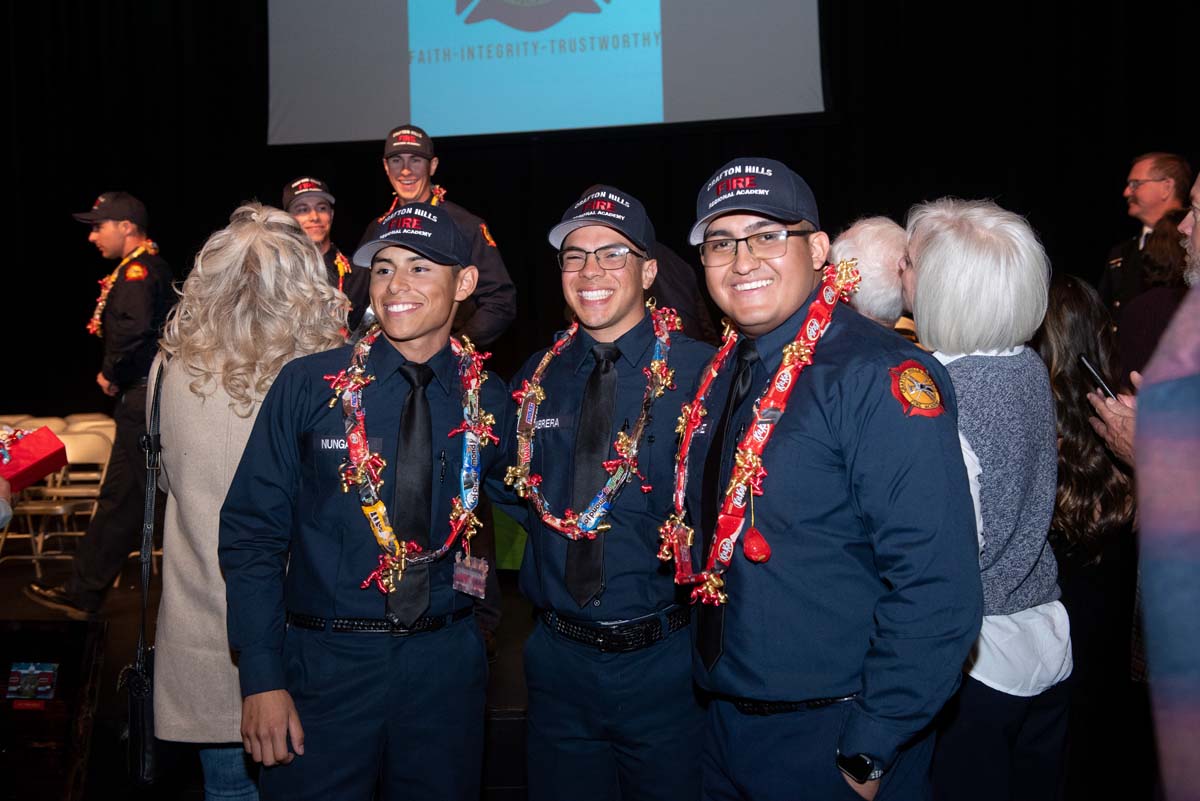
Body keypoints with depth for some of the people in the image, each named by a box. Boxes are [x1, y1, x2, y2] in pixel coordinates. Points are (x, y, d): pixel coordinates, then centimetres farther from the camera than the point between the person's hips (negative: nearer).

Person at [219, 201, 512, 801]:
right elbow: (251, 531, -5)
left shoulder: (488, 399, 0)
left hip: (446, 663, 2)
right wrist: (262, 678, -10)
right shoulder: (308, 385, -6)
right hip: (326, 662, -2)